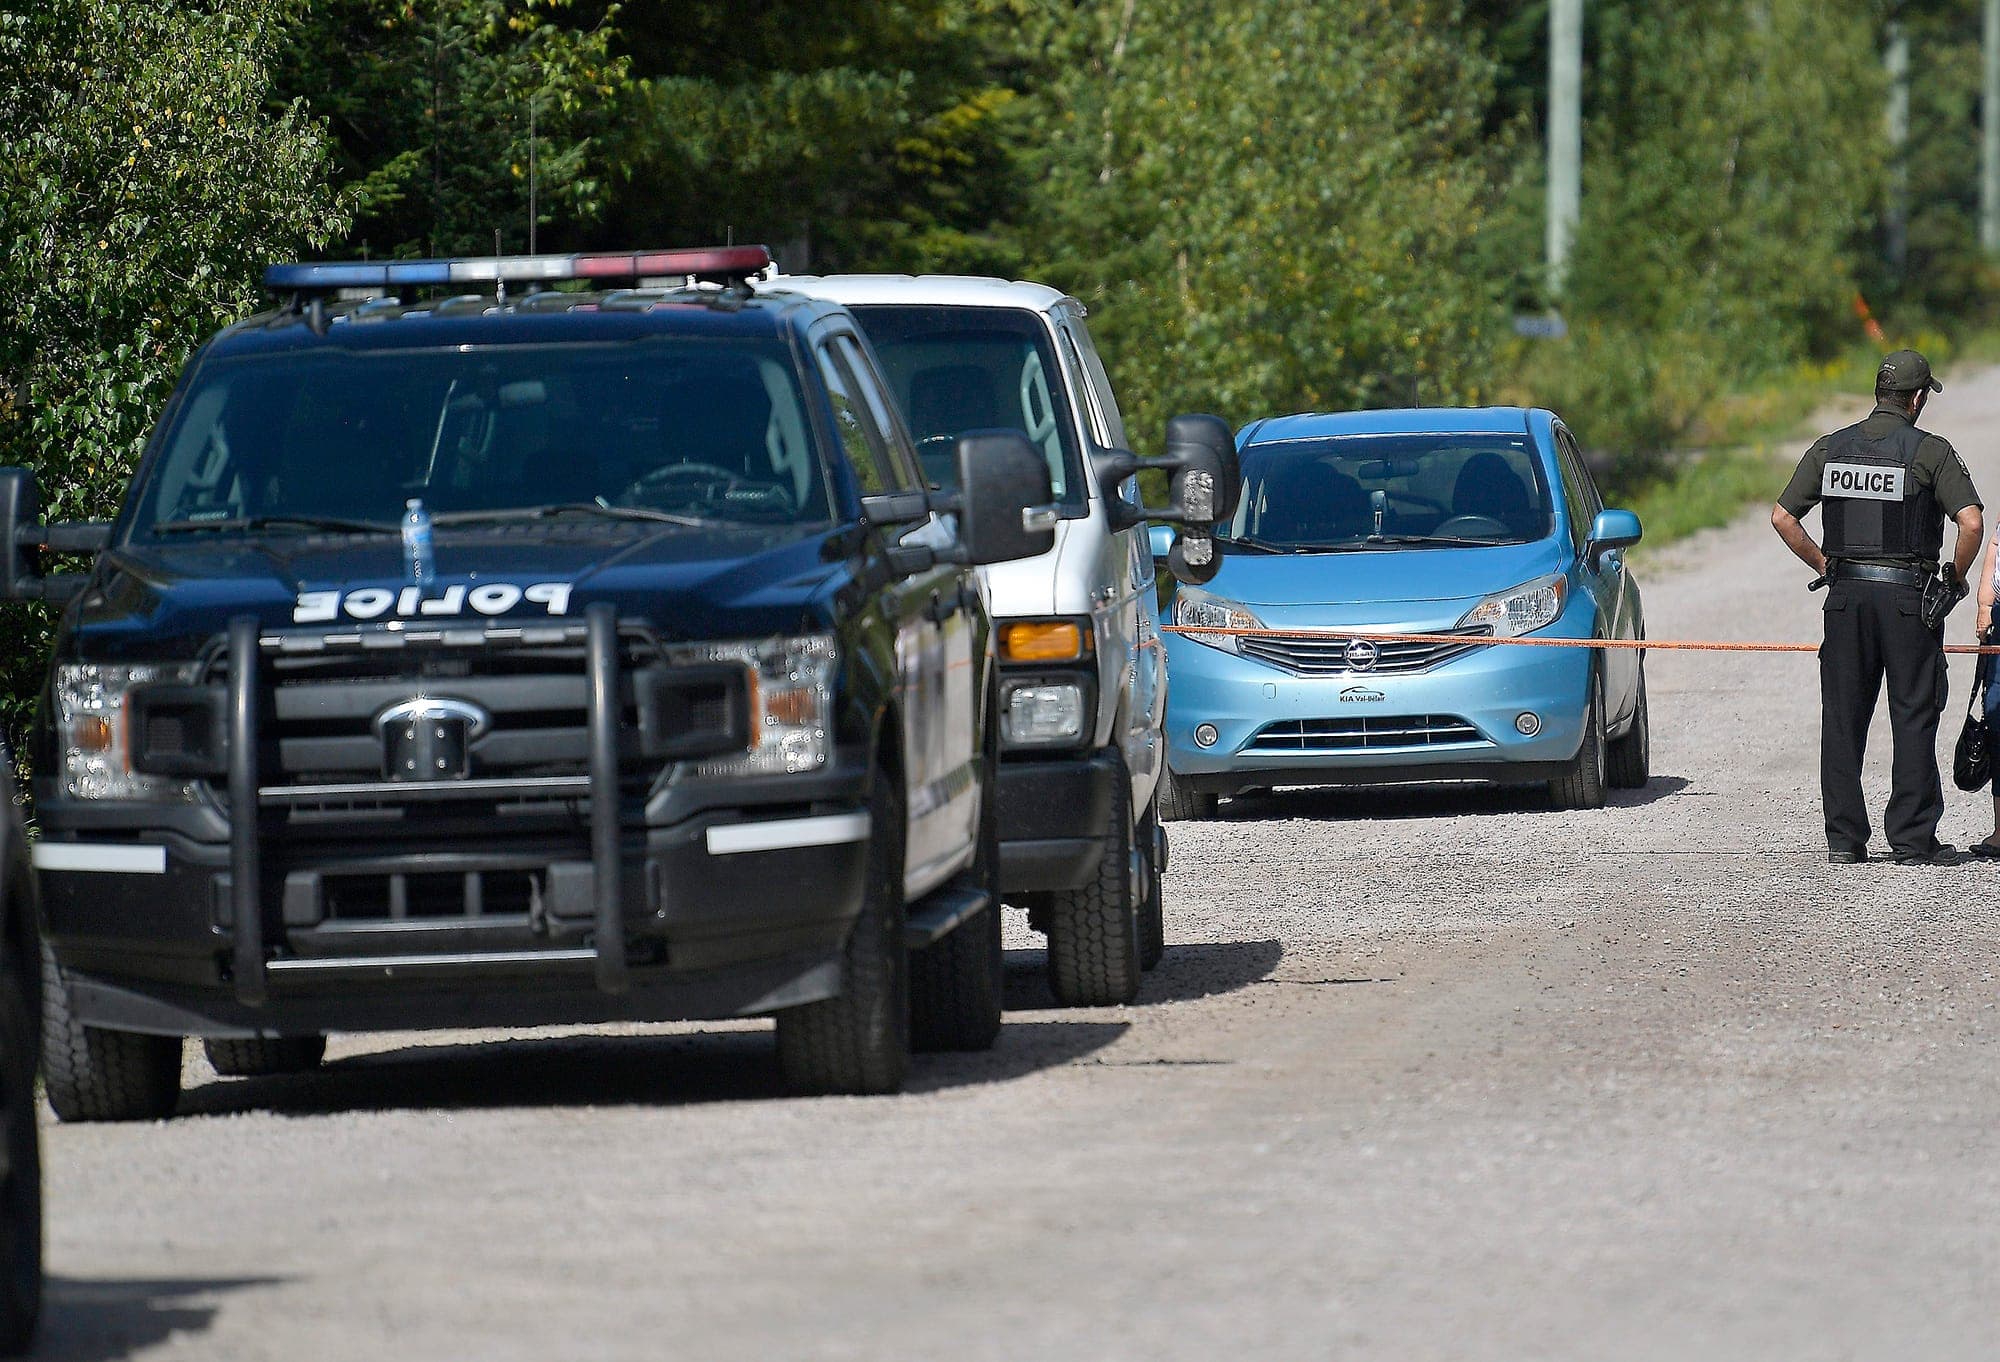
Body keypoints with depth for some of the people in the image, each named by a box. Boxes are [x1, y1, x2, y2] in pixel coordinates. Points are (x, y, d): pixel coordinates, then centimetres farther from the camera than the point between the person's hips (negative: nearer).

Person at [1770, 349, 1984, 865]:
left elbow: (1782, 517, 5)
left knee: (1842, 719, 8)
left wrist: (1824, 566, 13)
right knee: (1914, 720, 2)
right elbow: (1972, 521, -16)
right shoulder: (1930, 452, -6)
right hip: (1909, 595, -3)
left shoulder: (1830, 448, 6)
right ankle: (1912, 840, 0)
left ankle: (1843, 837, 8)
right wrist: (1955, 576, -1)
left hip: (1846, 591, 4)